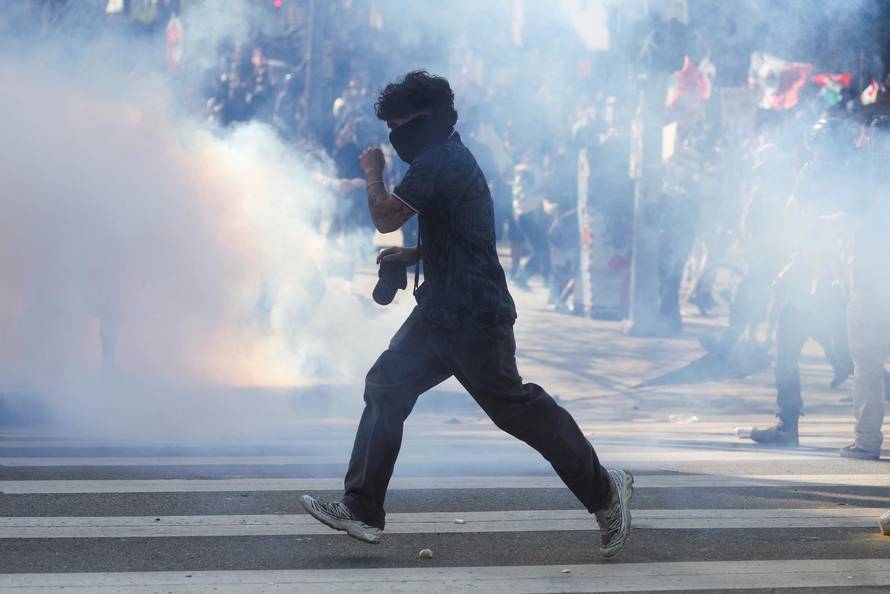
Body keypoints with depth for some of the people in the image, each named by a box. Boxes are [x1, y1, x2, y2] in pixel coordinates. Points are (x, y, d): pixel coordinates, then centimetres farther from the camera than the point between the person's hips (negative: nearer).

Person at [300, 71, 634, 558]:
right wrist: (412, 255, 16)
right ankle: (363, 510, 4)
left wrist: (372, 172, 1)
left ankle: (603, 490, 7)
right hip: (442, 313, 11)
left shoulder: (437, 163, -16)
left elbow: (385, 217, -17)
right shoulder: (450, 160, 18)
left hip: (473, 317, -11)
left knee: (512, 404, -5)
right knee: (386, 386, 5)